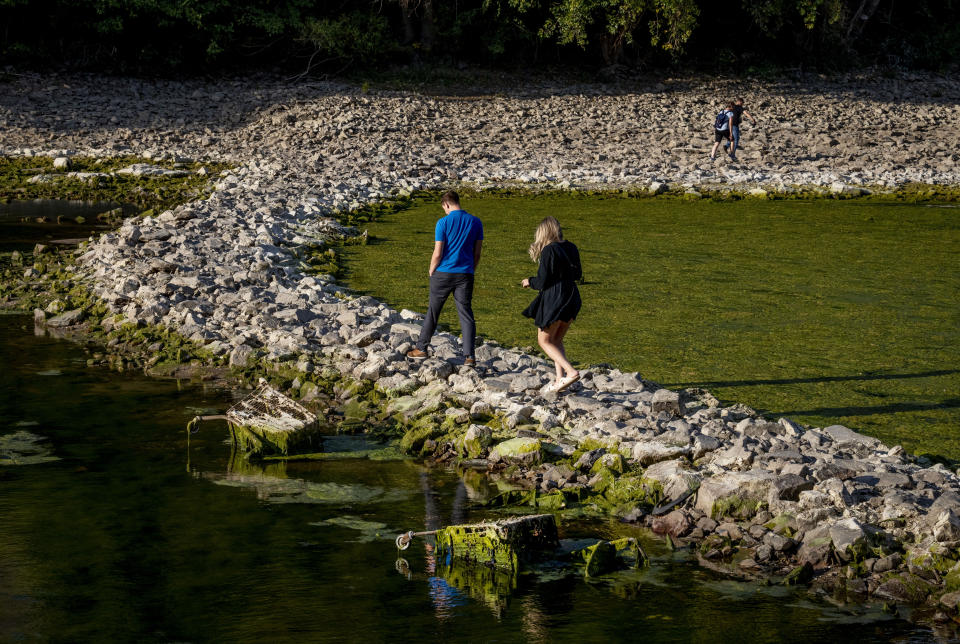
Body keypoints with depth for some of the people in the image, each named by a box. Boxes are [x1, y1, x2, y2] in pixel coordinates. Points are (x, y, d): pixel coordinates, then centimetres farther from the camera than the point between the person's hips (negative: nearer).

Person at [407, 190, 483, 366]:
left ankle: (421, 349, 23)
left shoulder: (443, 222, -9)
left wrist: (431, 272, 5)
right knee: (466, 314, 3)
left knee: (433, 312, 12)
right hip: (465, 275, 2)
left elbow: (437, 254, -10)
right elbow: (477, 254, 5)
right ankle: (469, 356, -4)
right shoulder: (476, 222, 2)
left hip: (443, 273, -2)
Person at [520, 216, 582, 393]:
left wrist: (529, 282, 6)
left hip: (554, 299, -7)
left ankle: (571, 372, -11)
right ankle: (560, 378, 9)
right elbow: (578, 274, 18)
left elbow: (542, 282, -14)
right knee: (557, 340, 19)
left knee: (544, 341, 6)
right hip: (572, 299, 7)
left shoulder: (548, 251, -15)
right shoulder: (571, 248, 6)